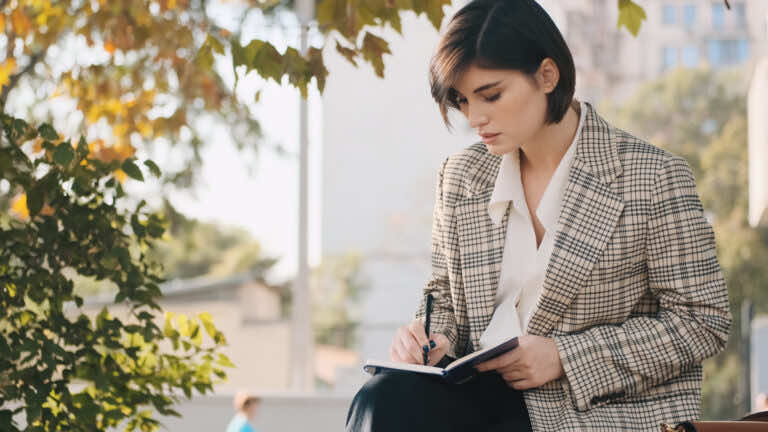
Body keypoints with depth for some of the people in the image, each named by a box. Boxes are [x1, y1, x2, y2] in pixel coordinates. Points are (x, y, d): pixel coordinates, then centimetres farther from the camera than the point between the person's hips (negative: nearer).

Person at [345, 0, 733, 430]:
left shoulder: (655, 177, -7)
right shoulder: (460, 176, 9)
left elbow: (702, 320, -7)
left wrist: (564, 356, -14)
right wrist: (429, 334, -4)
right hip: (484, 390, 5)